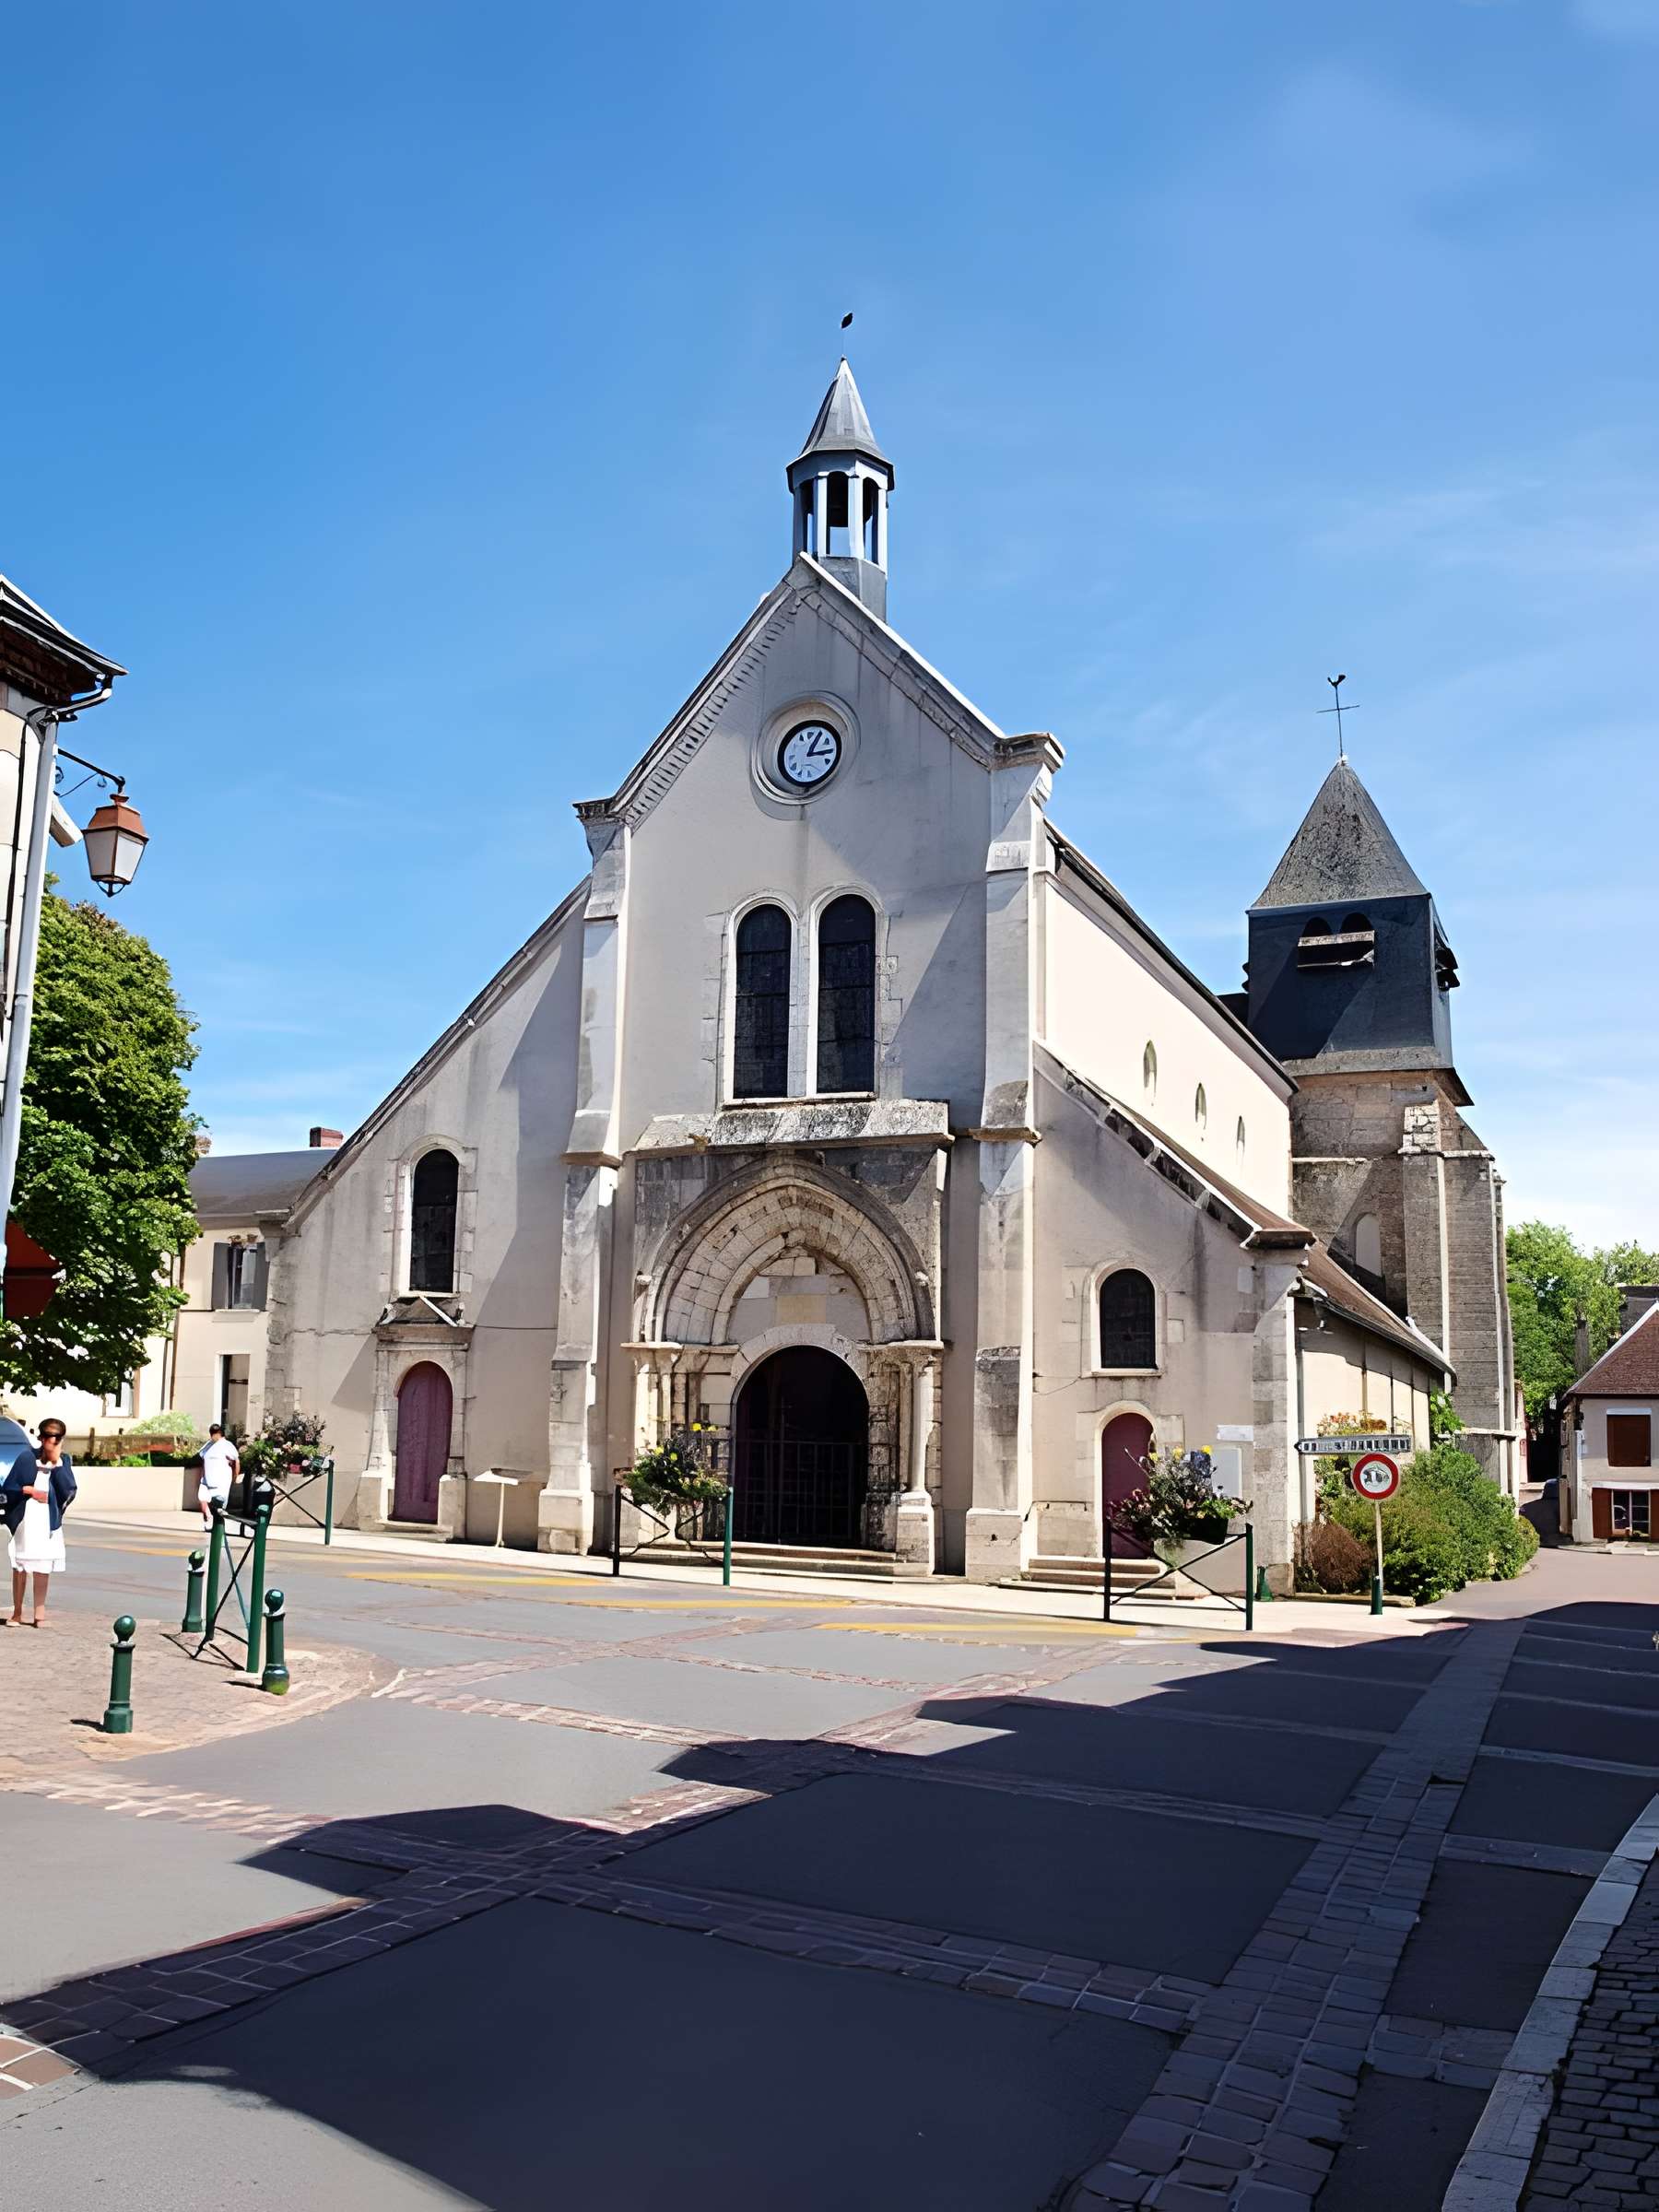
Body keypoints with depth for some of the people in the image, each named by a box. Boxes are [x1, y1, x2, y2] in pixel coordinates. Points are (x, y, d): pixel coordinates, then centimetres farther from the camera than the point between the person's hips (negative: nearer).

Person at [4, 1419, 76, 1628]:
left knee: (43, 1568, 1)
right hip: (24, 1519, -1)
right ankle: (17, 1612, 14)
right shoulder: (26, 1458, -2)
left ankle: (40, 1612, 7)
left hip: (49, 1521, 1)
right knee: (20, 1567, 3)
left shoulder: (63, 1460, 3)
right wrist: (29, 1490, -13)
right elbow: (9, 1487, 2)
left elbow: (69, 1491, -9)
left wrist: (57, 1462, -11)